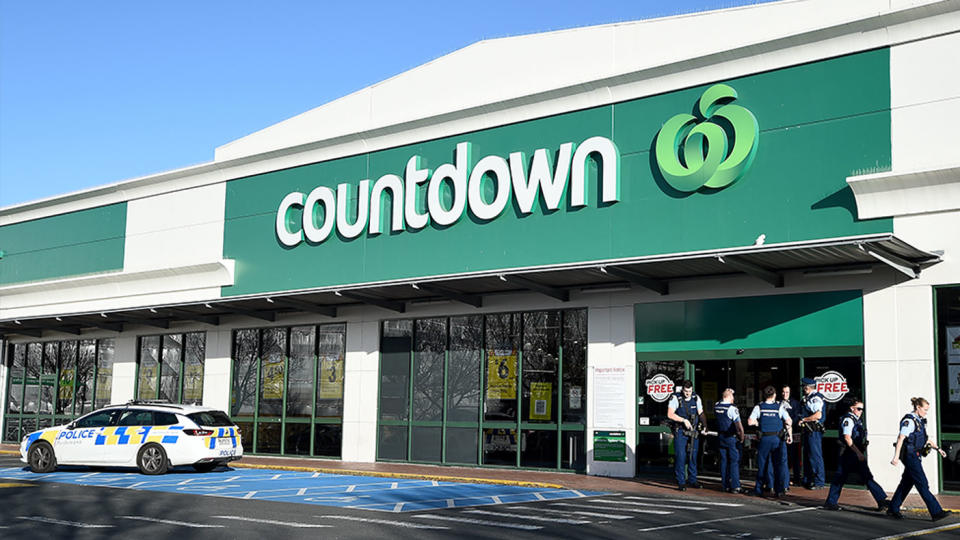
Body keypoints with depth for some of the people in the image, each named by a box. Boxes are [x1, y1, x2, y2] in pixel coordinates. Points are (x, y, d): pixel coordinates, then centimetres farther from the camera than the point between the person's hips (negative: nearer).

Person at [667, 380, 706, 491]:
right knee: (681, 456, -6)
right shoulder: (676, 398, -8)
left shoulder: (696, 398, 5)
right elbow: (670, 414, -13)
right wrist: (684, 420, -20)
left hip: (694, 432, 4)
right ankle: (681, 482, 0)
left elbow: (701, 414, 10)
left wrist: (704, 425, -7)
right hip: (681, 432, -4)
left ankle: (692, 480, 20)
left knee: (693, 456, 9)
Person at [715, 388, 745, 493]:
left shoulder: (716, 406, 0)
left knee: (724, 461, 11)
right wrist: (741, 438, -7)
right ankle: (735, 486, -3)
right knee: (734, 461, 0)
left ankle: (725, 485, 14)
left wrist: (723, 399, 15)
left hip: (720, 437, 6)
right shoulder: (732, 408, -17)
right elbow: (739, 427, -20)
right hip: (731, 438, -6)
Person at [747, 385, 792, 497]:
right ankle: (778, 489, 8)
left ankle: (759, 489, 12)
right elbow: (789, 421, -4)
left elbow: (750, 421, -9)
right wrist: (790, 435, 6)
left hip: (764, 438, -1)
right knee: (777, 464, 8)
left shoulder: (759, 407, -2)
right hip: (777, 438, 1)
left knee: (762, 464, 7)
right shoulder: (779, 406, 0)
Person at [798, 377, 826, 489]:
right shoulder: (806, 398, 15)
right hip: (808, 431, 10)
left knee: (815, 456, -6)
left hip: (814, 431, -10)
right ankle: (807, 481, 25)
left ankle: (819, 482, 0)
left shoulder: (815, 398, -15)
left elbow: (818, 415, -23)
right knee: (807, 456, 16)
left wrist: (803, 420, -15)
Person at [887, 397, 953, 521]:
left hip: (915, 456, 10)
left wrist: (938, 449, 21)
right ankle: (936, 512, -7)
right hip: (910, 456, -10)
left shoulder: (920, 421, 15)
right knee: (923, 484, -8)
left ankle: (893, 509, 20)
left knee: (906, 483, 12)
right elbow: (900, 439, -21)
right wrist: (896, 457, -26)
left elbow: (926, 439, 26)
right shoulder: (909, 421, -14)